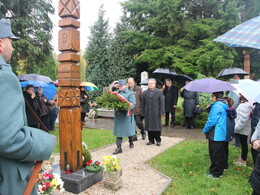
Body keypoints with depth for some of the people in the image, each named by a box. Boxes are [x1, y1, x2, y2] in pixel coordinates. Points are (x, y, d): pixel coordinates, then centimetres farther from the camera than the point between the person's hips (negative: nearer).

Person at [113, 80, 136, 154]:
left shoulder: (130, 93, -1)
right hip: (118, 114, 4)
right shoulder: (117, 93, 15)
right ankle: (119, 148, 7)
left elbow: (133, 104, -10)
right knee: (118, 131, 3)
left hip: (127, 114, -4)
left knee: (128, 130, 8)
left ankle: (131, 142, 36)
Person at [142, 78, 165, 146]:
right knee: (149, 127, 7)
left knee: (157, 127, 4)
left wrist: (161, 112, -8)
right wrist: (143, 112, 7)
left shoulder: (159, 92, 1)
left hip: (156, 113, -3)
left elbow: (162, 103, -2)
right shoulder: (145, 92, 10)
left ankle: (158, 140, 17)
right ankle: (151, 140, 19)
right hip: (148, 114, 3)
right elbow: (143, 104, 12)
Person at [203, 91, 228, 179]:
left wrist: (205, 130, -9)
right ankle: (220, 171, 30)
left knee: (215, 155, 3)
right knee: (220, 154, 18)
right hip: (222, 135, 9)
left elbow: (212, 121, -22)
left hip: (215, 135, -9)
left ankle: (215, 173, 14)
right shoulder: (224, 105, 9)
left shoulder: (216, 106, -20)